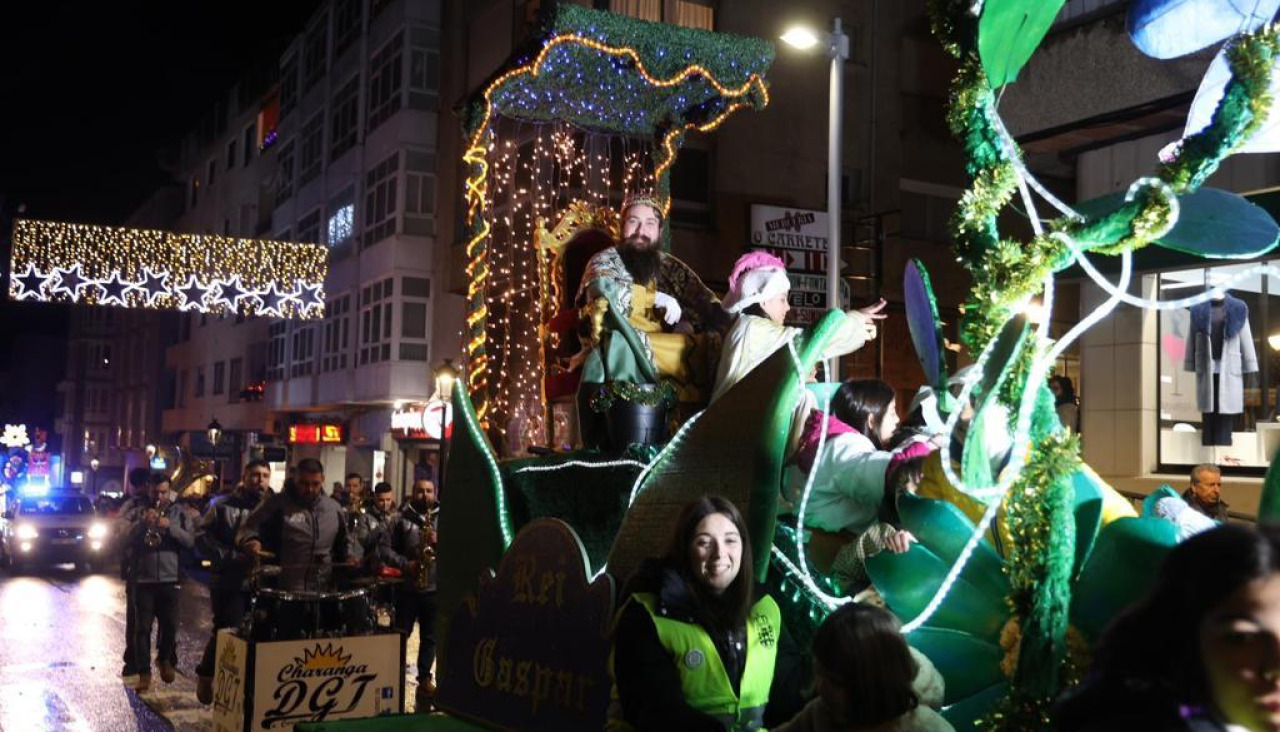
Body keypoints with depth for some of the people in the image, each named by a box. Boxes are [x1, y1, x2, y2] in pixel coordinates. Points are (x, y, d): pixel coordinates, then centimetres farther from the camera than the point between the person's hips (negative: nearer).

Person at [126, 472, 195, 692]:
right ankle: (143, 671, 6)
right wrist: (143, 523, -22)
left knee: (170, 625, 7)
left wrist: (170, 526, -19)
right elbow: (127, 538, -6)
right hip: (143, 579, 0)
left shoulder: (179, 512, 5)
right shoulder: (139, 512, 7)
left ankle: (165, 659, 32)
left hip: (170, 579, 0)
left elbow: (190, 541, -6)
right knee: (143, 627, -1)